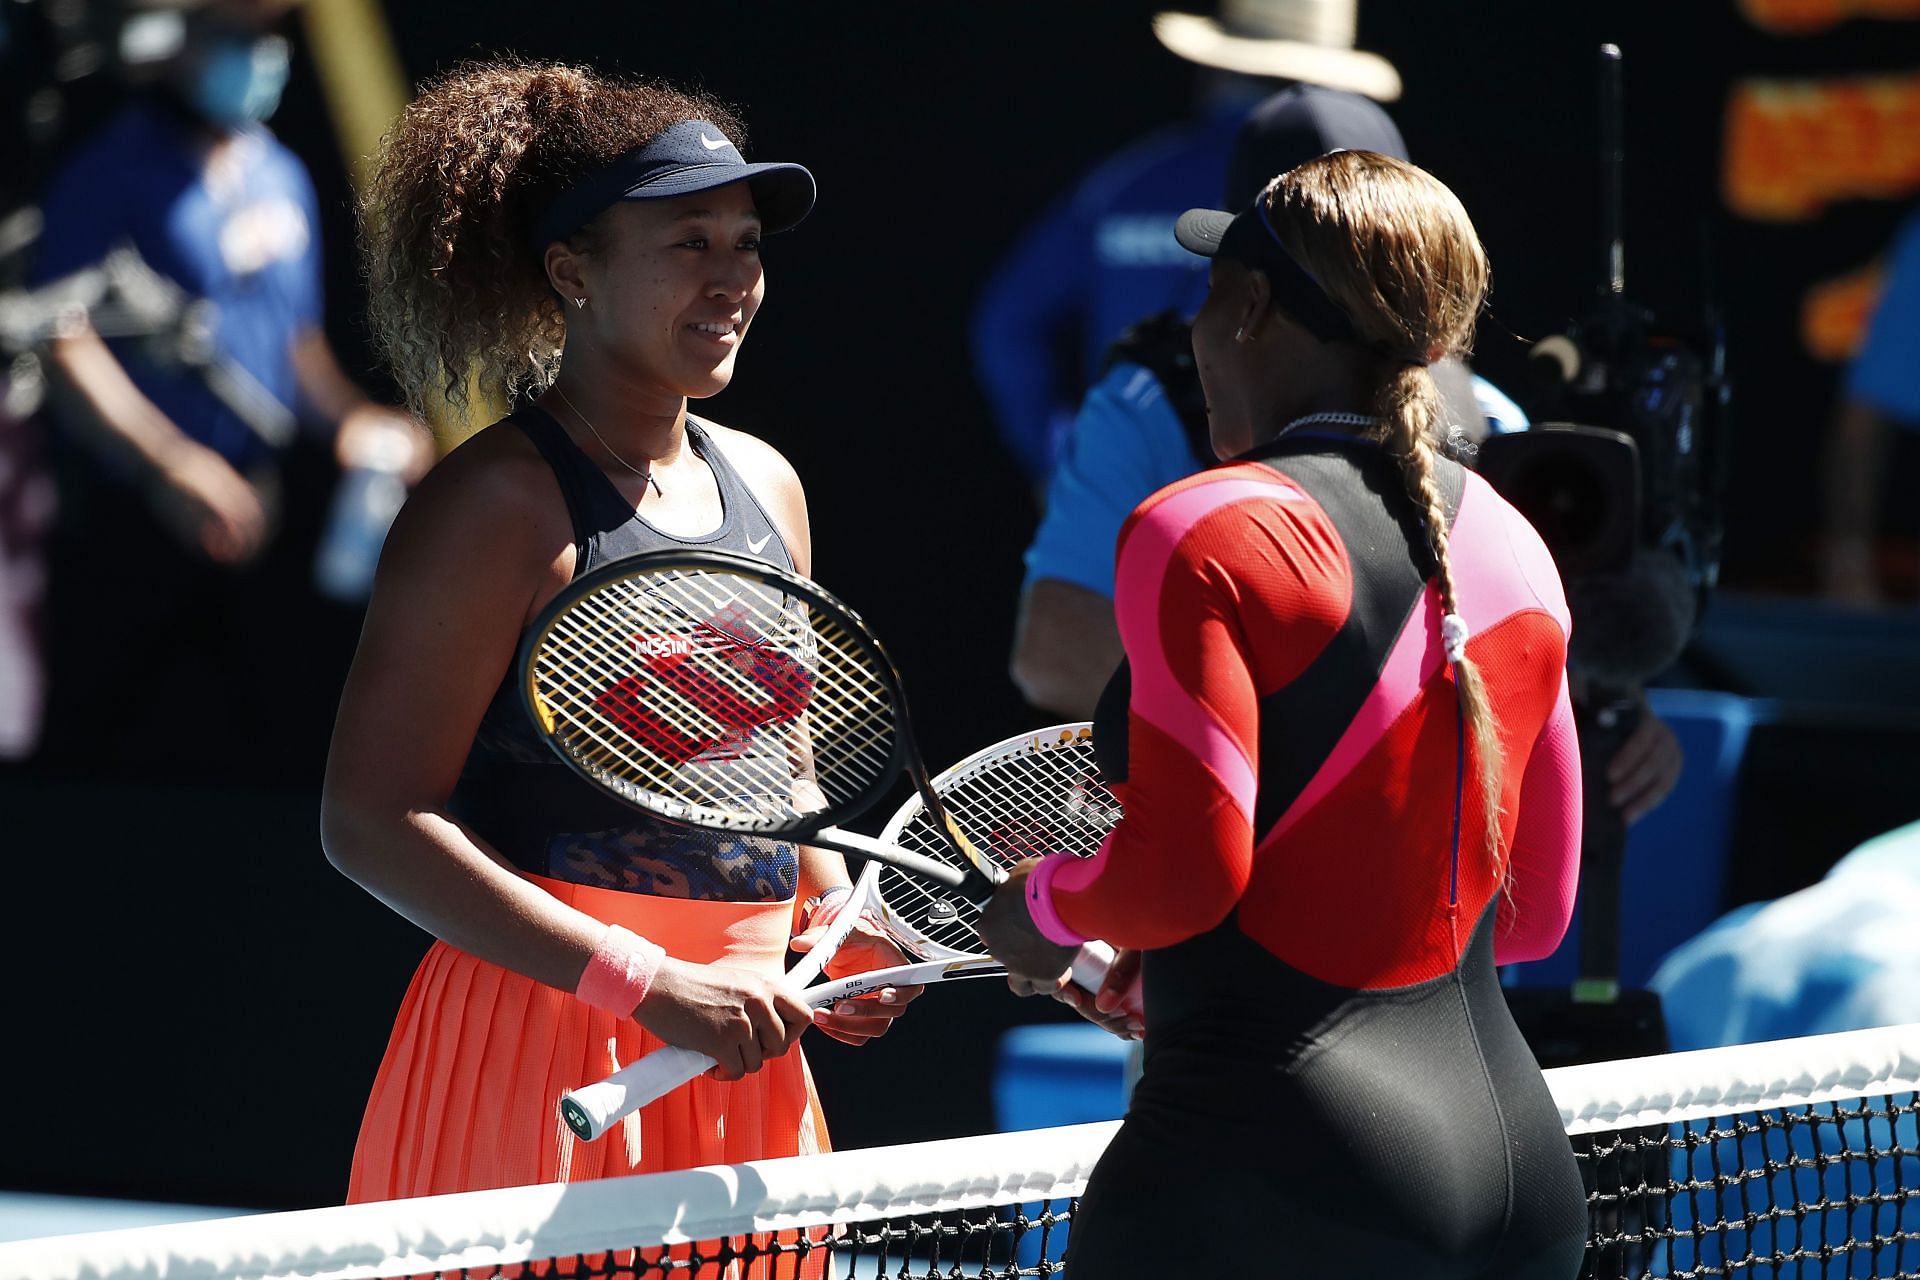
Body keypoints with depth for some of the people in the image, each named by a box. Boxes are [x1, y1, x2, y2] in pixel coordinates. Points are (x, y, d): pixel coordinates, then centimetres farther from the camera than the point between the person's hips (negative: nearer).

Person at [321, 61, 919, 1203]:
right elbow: (373, 820, -16)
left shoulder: (765, 486, 13)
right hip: (542, 1054, -7)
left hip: (741, 1065, 7)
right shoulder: (499, 502, -10)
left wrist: (834, 922, 5)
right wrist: (653, 988, -22)